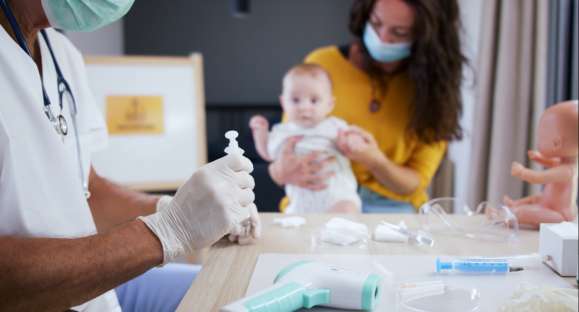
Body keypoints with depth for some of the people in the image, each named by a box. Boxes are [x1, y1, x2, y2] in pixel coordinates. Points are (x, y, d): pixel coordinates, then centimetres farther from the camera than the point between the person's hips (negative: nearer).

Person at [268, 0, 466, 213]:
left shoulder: (432, 87, 0)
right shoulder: (321, 65, -1)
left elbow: (415, 184, 3)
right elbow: (286, 145, 7)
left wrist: (375, 161, -19)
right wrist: (281, 171, -17)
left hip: (391, 208, 0)